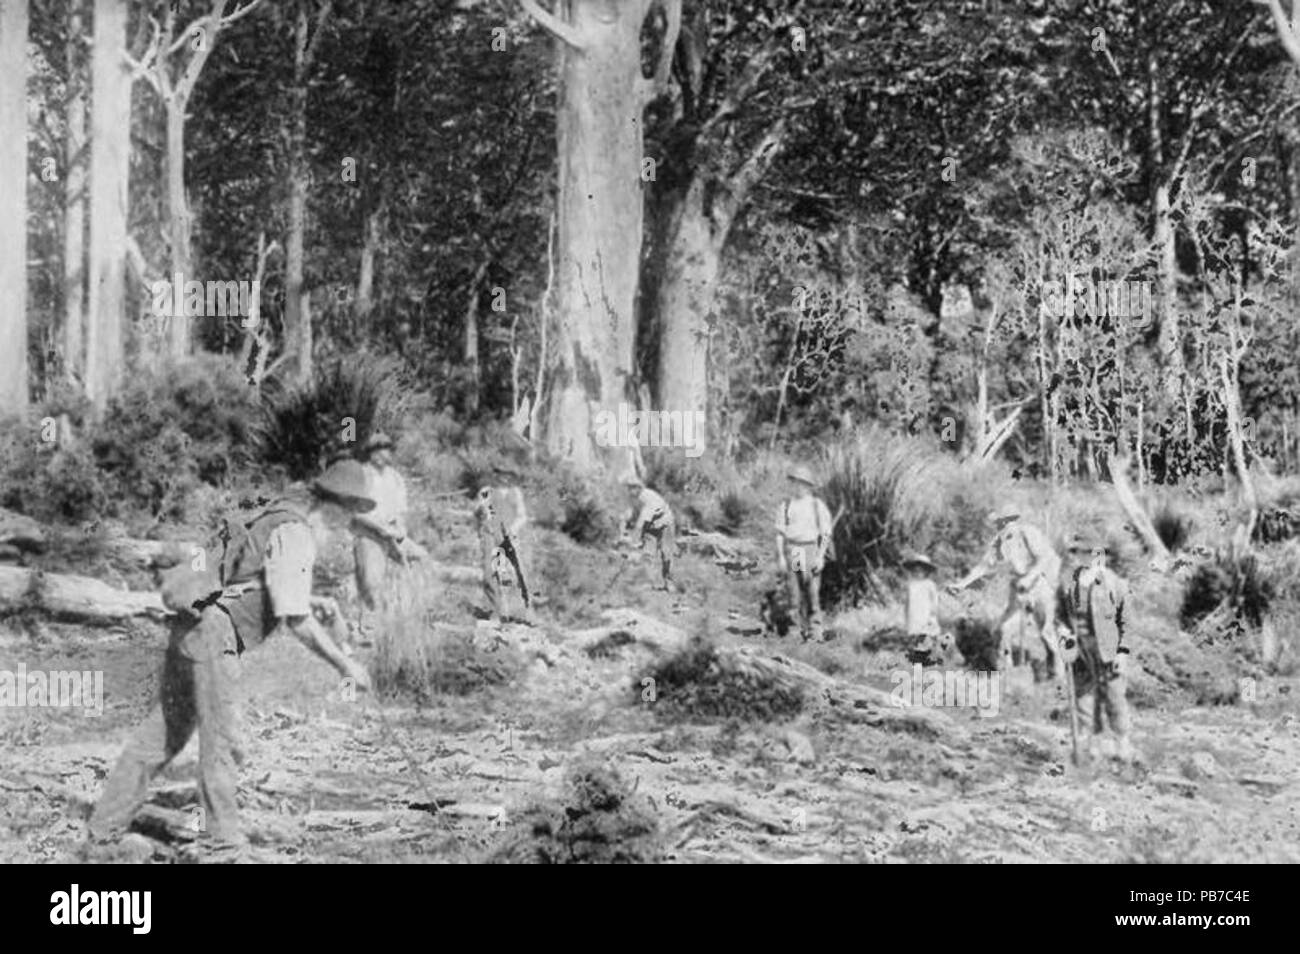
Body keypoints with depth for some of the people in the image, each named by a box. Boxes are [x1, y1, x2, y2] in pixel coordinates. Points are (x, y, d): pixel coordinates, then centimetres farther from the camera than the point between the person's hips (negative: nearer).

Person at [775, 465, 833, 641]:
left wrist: (820, 557, -9)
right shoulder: (786, 506, 9)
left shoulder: (818, 505, 2)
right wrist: (780, 557, -2)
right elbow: (780, 533, 8)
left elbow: (826, 534, 1)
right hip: (791, 552, 3)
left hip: (811, 550, -3)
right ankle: (803, 630, 6)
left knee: (813, 593, -8)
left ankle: (815, 632, -5)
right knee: (795, 594, -1)